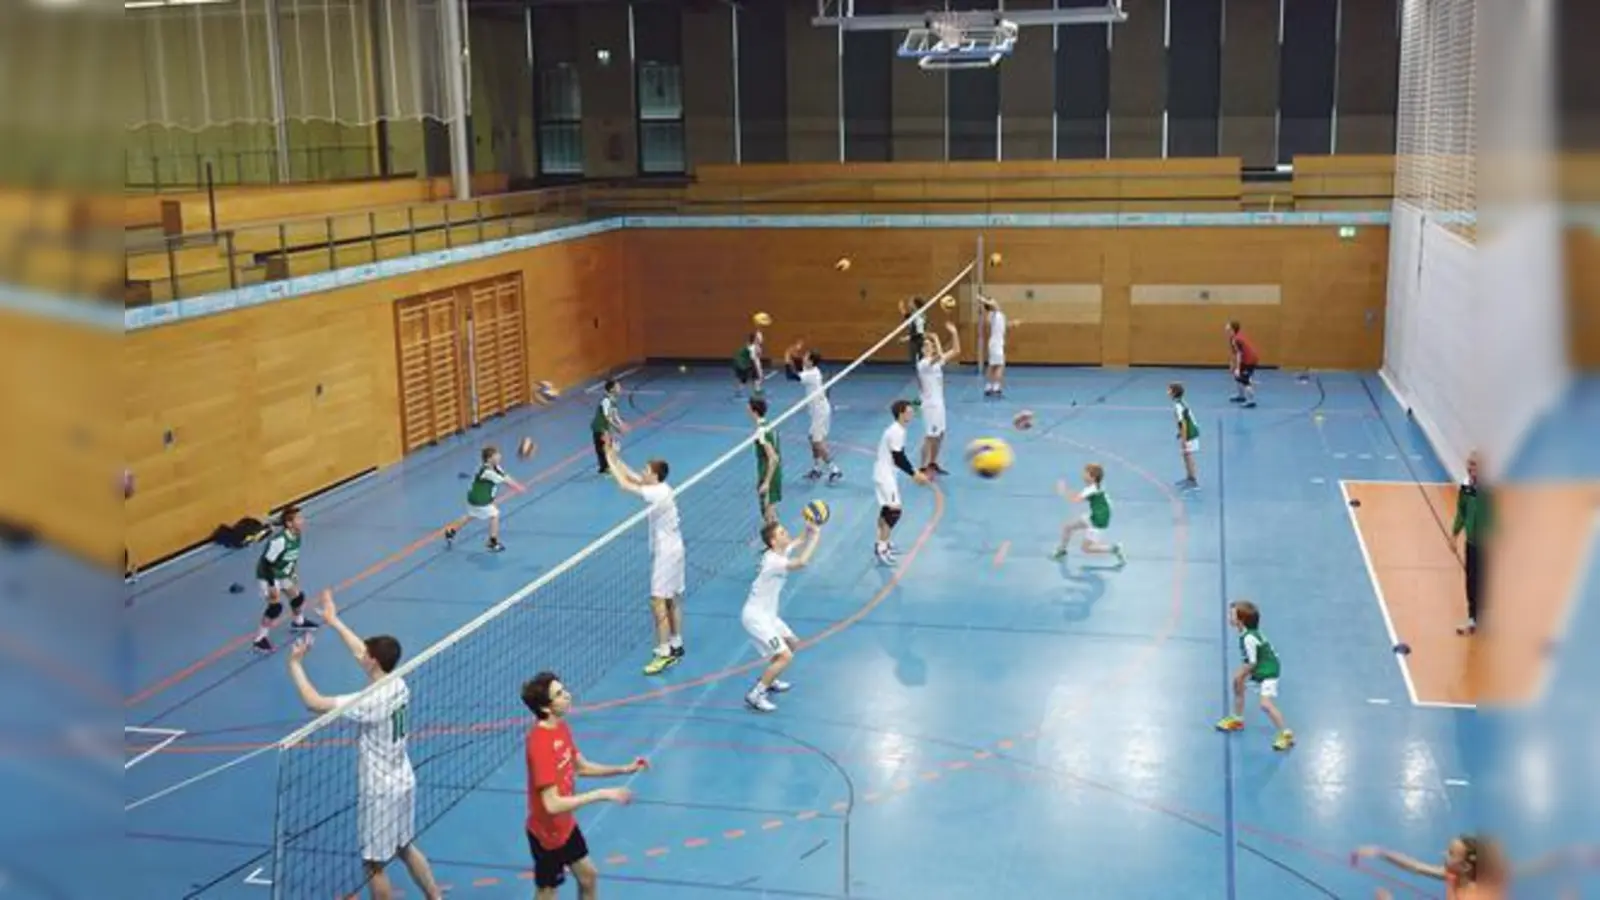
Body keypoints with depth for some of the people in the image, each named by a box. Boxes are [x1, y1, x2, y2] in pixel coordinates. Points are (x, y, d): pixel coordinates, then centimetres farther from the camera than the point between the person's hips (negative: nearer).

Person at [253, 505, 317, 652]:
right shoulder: (279, 541, -36)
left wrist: (294, 573, 16)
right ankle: (260, 639, -3)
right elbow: (266, 563, -29)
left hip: (284, 575, 9)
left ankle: (298, 622, 50)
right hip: (268, 577, -8)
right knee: (276, 606, -17)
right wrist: (272, 586, -26)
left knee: (298, 597, 20)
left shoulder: (296, 536, -10)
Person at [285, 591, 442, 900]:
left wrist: (295, 663, -16)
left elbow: (314, 703, -27)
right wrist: (334, 621, 18)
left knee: (375, 865, 8)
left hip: (380, 792, -8)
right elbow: (364, 653, 12)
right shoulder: (398, 685, -4)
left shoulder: (370, 702, -28)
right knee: (406, 848, 26)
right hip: (403, 782, 8)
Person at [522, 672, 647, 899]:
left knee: (588, 876, 23)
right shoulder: (540, 743, -32)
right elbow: (552, 804, -35)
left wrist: (624, 769, -1)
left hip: (566, 825, 9)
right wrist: (603, 795, -32)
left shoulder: (560, 727, -3)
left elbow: (582, 767, 11)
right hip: (547, 833, -9)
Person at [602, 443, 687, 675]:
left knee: (658, 603, -9)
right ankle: (676, 646, 25)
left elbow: (624, 484, -20)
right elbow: (632, 477, 12)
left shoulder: (658, 493, -22)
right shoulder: (661, 488, 5)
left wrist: (610, 460, -9)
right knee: (672, 601, 16)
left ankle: (664, 653, -8)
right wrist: (615, 457, 5)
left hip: (665, 554, -10)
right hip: (673, 550, 10)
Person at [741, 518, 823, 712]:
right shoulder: (773, 561, -26)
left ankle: (768, 680, 37)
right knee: (785, 656, -15)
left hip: (767, 614, 10)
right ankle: (755, 695, -7)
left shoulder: (780, 552, 1)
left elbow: (798, 542, 20)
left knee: (793, 644, 23)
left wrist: (810, 532, -3)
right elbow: (802, 562, -43)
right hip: (755, 617, -10)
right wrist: (815, 536, -32)